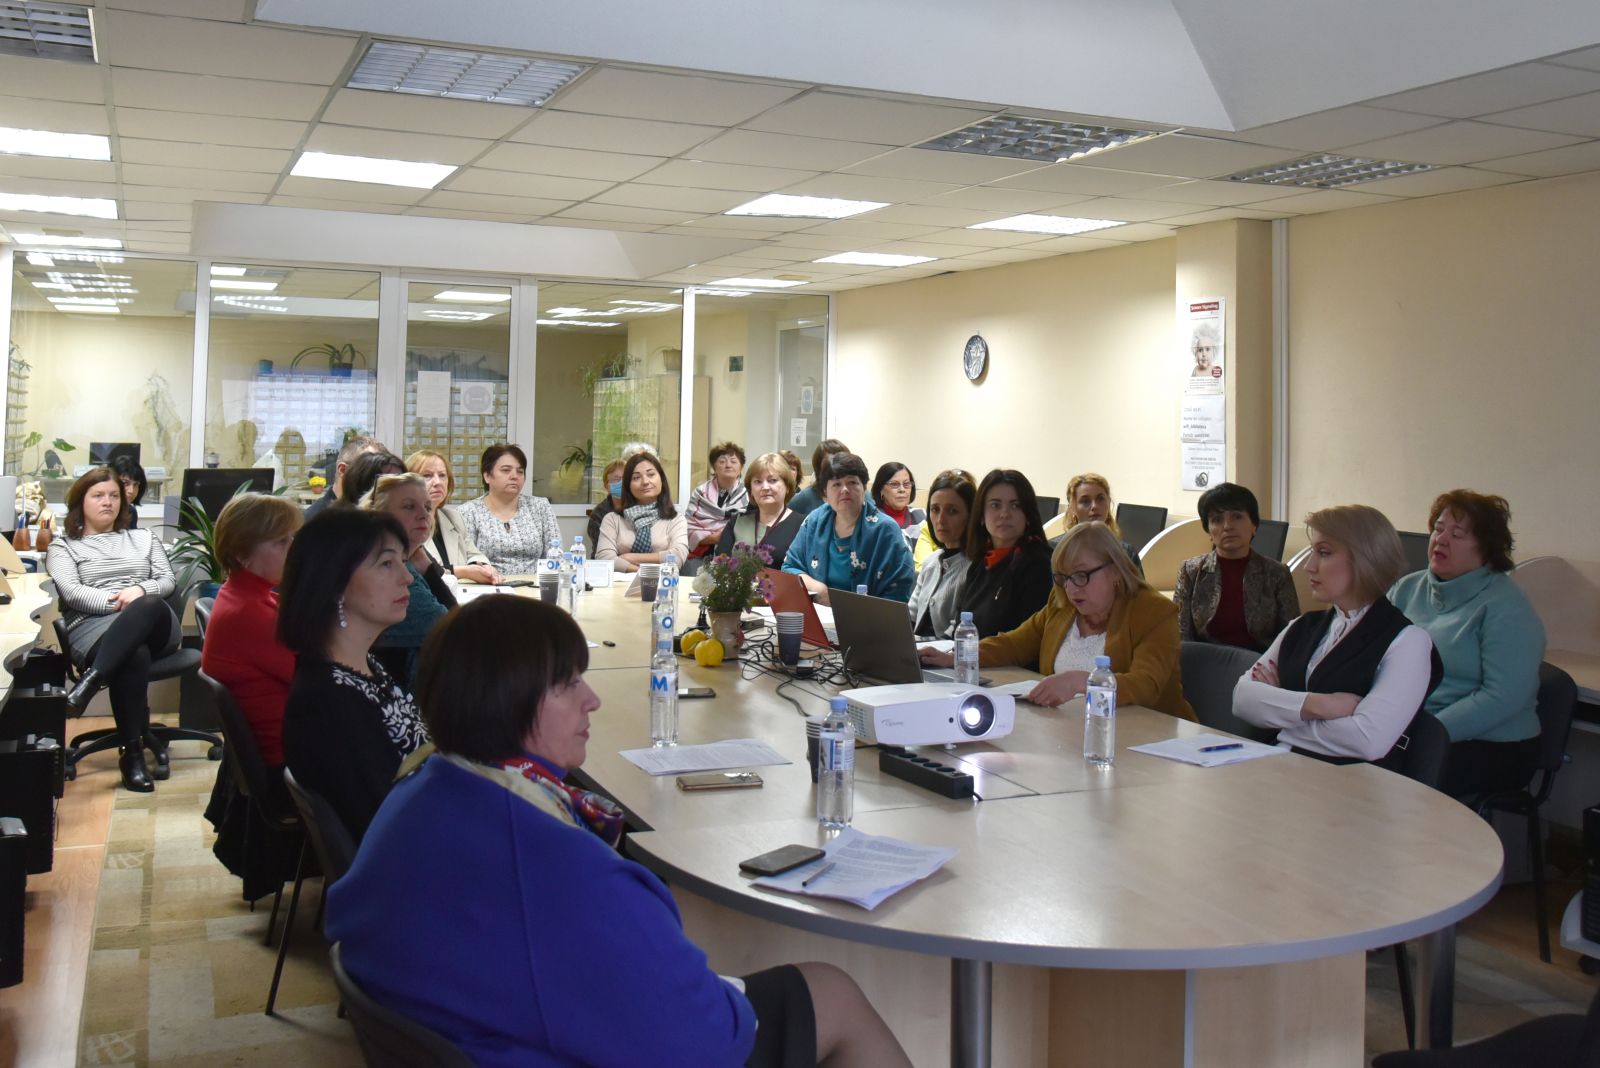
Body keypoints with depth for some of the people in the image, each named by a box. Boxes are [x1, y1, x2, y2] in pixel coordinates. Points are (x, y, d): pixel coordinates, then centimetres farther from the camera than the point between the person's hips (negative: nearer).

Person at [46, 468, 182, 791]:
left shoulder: (143, 538, 29)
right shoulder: (63, 546, 20)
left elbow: (168, 579, 15)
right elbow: (70, 592, 2)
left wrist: (140, 592, -7)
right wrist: (117, 603, -12)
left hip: (153, 624, 3)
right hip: (93, 625, -2)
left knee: (150, 605, -40)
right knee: (134, 656, -41)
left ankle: (91, 680, -47)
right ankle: (131, 752, -40)